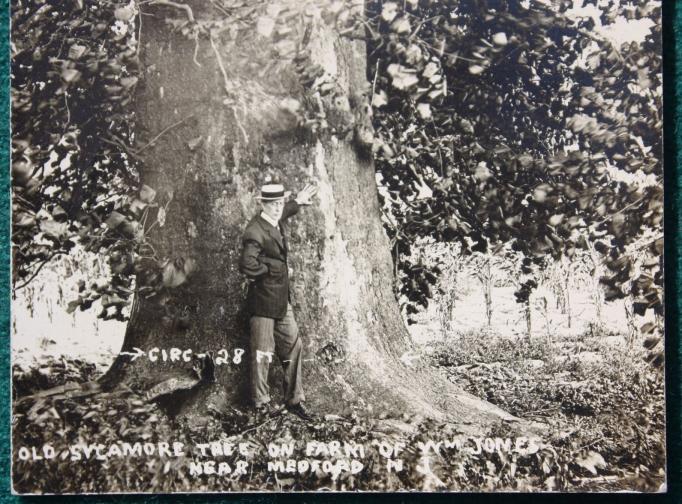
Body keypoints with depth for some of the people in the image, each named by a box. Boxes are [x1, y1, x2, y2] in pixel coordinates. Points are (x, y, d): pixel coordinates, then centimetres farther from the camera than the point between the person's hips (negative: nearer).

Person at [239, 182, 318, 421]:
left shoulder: (276, 222, 8)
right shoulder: (255, 232, -20)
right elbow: (247, 265, -33)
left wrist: (297, 202, 38)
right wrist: (270, 269, -18)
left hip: (282, 299, 9)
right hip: (263, 301, -9)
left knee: (293, 347, 11)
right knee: (262, 354, 1)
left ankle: (294, 400, 22)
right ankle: (261, 403, 17)